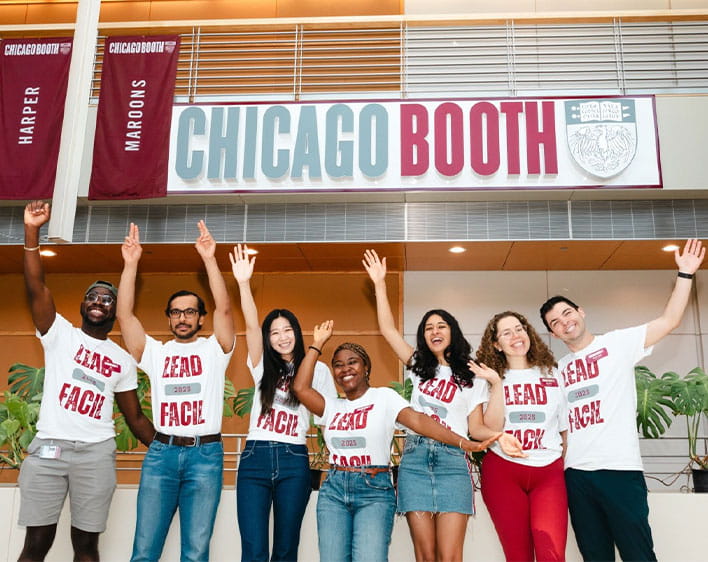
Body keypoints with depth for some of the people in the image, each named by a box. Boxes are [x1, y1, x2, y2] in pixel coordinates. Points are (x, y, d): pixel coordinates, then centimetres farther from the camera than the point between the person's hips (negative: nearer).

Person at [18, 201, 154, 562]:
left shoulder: (123, 360, 13)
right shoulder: (60, 334, 8)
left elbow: (135, 417, 16)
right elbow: (36, 288, -6)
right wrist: (32, 232, -17)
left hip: (96, 452, 1)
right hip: (47, 447, -1)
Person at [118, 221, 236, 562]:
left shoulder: (213, 350, 9)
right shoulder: (156, 352, 14)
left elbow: (224, 308, -7)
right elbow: (124, 314, 3)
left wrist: (209, 258, -13)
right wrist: (130, 264, -5)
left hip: (205, 453, -2)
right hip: (161, 452, 2)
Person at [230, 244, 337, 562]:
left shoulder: (317, 369, 9)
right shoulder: (262, 367, 11)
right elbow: (251, 326, -4)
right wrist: (243, 283, -17)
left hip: (294, 461, 0)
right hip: (255, 456, 1)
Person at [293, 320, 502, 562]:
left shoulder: (383, 397, 2)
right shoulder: (333, 406, 14)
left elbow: (418, 420, -10)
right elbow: (300, 388, 2)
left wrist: (464, 443, -24)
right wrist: (317, 344, 8)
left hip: (375, 490, -4)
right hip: (333, 490, 4)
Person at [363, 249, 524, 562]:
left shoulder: (471, 379, 13)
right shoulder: (419, 367, 18)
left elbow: (477, 429, 8)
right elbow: (388, 329, 15)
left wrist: (499, 436, -12)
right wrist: (380, 284, 13)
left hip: (452, 461, -2)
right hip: (415, 460, 2)